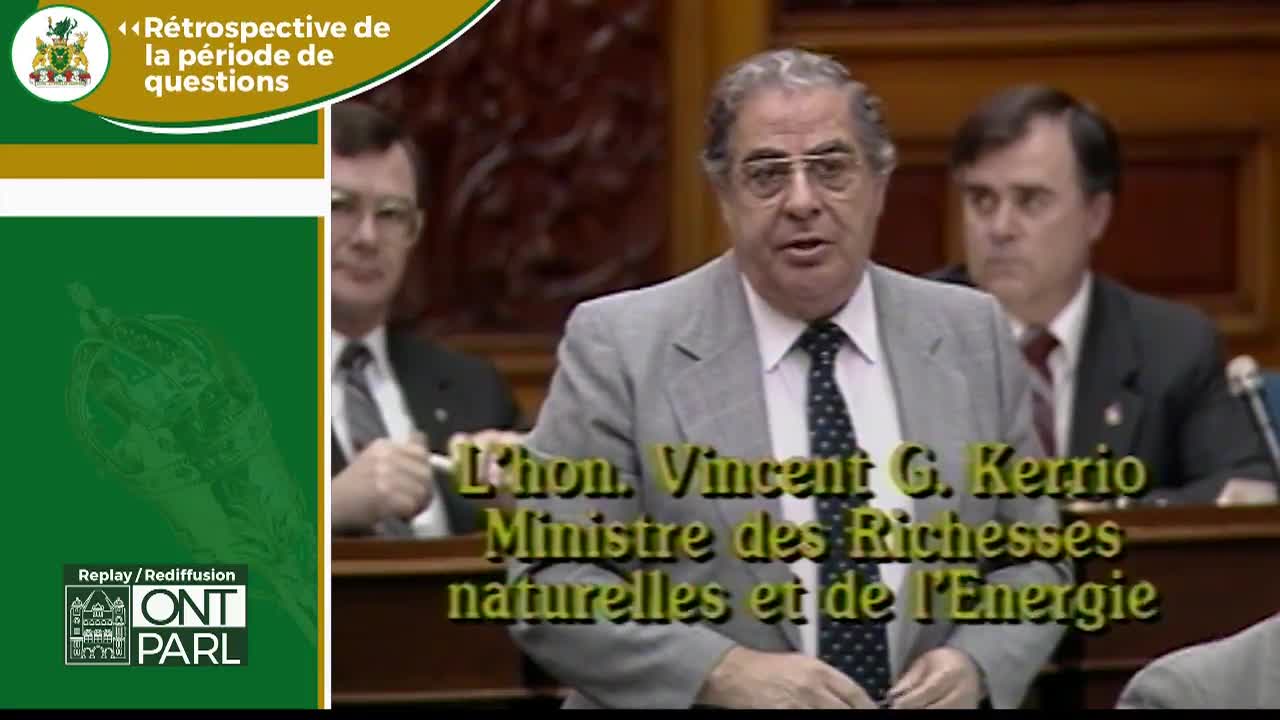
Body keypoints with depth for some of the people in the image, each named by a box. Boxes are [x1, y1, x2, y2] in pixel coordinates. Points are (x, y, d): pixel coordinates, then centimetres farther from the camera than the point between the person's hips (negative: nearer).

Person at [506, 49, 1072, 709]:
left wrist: (976, 665, -7)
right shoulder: (619, 346, -2)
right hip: (696, 705, -2)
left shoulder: (970, 337, 7)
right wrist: (724, 674, -17)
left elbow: (1033, 557, 12)